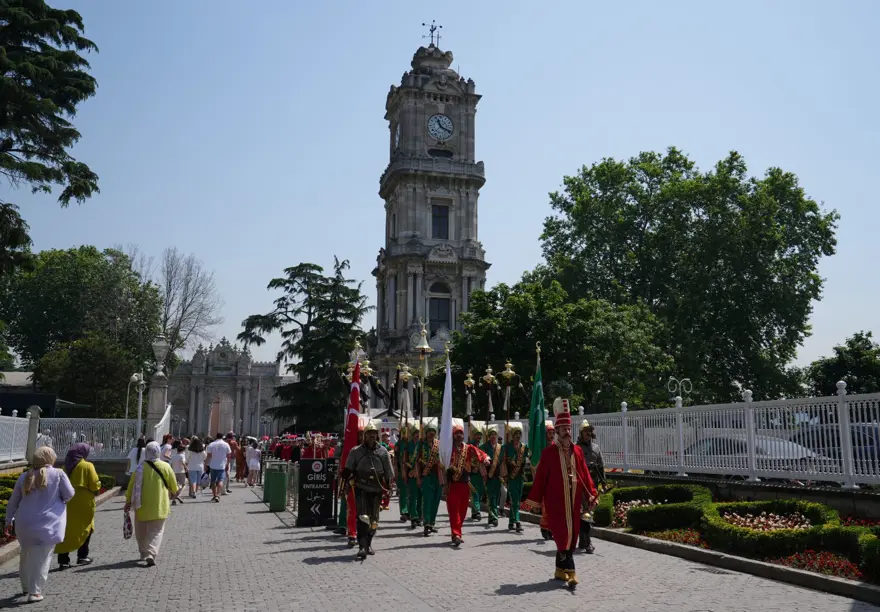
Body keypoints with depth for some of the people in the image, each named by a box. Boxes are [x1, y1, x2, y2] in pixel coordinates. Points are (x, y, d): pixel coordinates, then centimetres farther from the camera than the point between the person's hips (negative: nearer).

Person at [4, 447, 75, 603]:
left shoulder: (24, 477, 7)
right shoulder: (58, 474, -6)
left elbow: (13, 501, 13)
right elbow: (69, 494, -3)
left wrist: (9, 520, 22)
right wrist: (59, 500, 18)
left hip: (24, 524, 5)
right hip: (47, 523, -5)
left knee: (26, 555, 21)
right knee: (41, 558, -1)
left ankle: (26, 587, 34)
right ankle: (34, 592, -3)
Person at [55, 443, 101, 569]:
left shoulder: (66, 466, 5)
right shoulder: (88, 466, -11)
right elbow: (95, 485, -13)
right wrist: (96, 491, 6)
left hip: (68, 503, 4)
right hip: (84, 503, -4)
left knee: (66, 530, 7)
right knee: (86, 528, 12)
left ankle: (63, 560, 5)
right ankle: (82, 556, 12)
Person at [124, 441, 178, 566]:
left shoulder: (141, 467, -6)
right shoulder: (165, 467, -6)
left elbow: (132, 485, -4)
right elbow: (174, 487, 5)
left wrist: (128, 502, 5)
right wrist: (173, 492, 27)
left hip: (142, 506, 1)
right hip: (159, 506, -1)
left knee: (141, 532, 19)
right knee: (156, 531, 3)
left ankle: (144, 553, 29)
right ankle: (151, 554, -14)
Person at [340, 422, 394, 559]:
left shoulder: (383, 451, 4)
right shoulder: (356, 451, 0)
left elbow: (389, 472, 9)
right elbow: (347, 471, 6)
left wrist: (388, 488, 8)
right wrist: (349, 482, -1)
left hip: (377, 490, 2)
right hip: (361, 488, -2)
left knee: (374, 519, 10)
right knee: (363, 517, -14)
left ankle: (368, 544, 28)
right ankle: (362, 547, -13)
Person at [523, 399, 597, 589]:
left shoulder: (577, 451, 8)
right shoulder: (549, 452, -6)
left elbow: (585, 474, 8)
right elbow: (540, 477, -6)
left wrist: (591, 494, -2)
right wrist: (535, 501, -6)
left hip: (574, 501, 5)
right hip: (556, 501, -5)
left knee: (572, 535, 10)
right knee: (563, 535, -7)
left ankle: (560, 570, 24)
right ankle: (570, 573, -6)